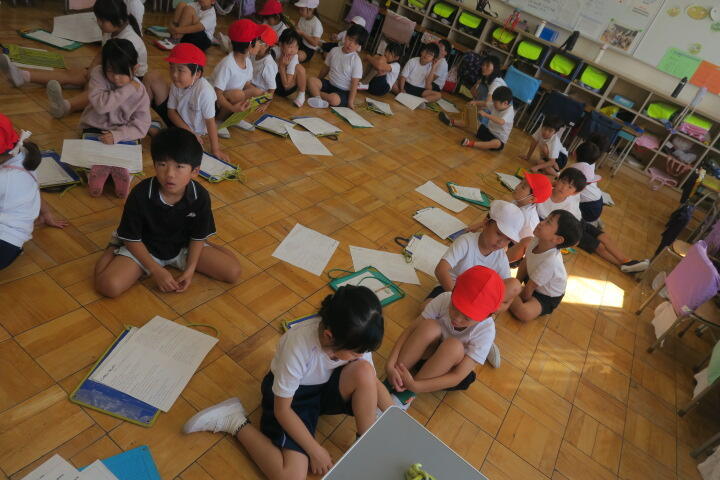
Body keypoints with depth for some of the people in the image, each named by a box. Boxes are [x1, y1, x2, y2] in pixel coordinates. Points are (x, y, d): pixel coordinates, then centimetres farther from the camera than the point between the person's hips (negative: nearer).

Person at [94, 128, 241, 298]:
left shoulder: (200, 196, -21)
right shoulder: (140, 195, -26)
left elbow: (198, 236, -6)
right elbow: (132, 239, -14)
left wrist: (190, 269, -14)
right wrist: (156, 271, -17)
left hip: (182, 246, 2)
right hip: (143, 248, -2)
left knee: (233, 272, -7)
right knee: (108, 285, -23)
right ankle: (113, 248, 13)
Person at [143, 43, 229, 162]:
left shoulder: (204, 91, -35)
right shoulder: (177, 85, -17)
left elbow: (210, 122, -28)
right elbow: (171, 111, -7)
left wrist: (215, 150, -25)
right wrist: (189, 131, -21)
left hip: (192, 130, -4)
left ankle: (152, 129, 0)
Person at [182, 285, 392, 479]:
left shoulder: (355, 337, -23)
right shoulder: (298, 345, -37)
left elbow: (372, 382, -4)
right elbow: (282, 410, -23)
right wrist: (315, 450, -16)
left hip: (327, 387, 5)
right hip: (291, 395, -4)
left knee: (363, 372, -27)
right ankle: (236, 422, 0)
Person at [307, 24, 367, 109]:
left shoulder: (356, 61, -14)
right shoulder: (334, 51, 0)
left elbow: (354, 83, -13)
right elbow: (326, 68, 13)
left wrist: (351, 101, -16)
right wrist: (318, 81, 17)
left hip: (343, 92, -5)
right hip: (329, 83, 5)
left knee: (334, 99, -37)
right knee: (311, 80, -15)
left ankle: (315, 92, -14)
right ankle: (319, 99, -34)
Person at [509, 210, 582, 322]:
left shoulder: (550, 261, -39)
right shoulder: (537, 240, -20)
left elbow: (529, 288, -25)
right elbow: (525, 263, -1)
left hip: (547, 297, -8)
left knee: (524, 313, -32)